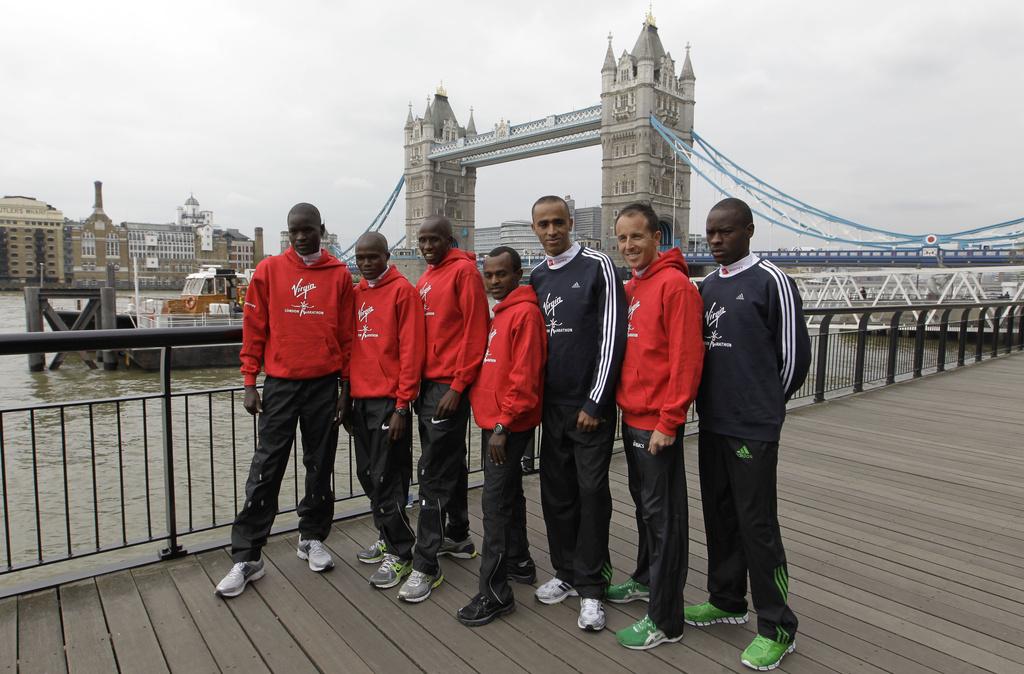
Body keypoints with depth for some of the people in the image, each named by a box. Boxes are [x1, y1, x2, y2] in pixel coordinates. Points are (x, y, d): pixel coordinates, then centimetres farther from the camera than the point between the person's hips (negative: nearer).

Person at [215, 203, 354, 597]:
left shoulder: (339, 275, 2)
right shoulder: (269, 270, 2)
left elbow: (346, 334, 3)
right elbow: (254, 329, 3)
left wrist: (345, 386, 2)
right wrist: (250, 382, -1)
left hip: (324, 385, 1)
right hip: (280, 384, 0)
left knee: (320, 466, 10)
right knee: (266, 469, 3)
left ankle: (312, 538, 28)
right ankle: (246, 557, 12)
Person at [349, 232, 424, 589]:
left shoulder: (403, 290, -7)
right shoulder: (356, 293, 13)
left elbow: (411, 350, -12)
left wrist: (402, 405, -15)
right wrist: (348, 393, 13)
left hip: (389, 400, -7)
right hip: (361, 399, 7)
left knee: (387, 479, -2)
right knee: (368, 475, 14)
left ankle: (400, 555, 11)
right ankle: (388, 540, 29)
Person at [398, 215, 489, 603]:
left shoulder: (464, 271, -8)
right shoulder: (426, 279, 16)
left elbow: (475, 333, -15)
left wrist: (457, 386, -17)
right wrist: (416, 384, 12)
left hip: (450, 386, -8)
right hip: (427, 383, 9)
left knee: (434, 472, -6)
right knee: (449, 465, 18)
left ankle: (426, 565, 3)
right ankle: (457, 538, 33)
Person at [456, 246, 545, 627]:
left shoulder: (525, 313, -15)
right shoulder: (500, 313, 15)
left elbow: (524, 377, -21)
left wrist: (503, 425, -20)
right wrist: (495, 422, 14)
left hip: (508, 425, -10)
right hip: (494, 421, 10)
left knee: (496, 500, -7)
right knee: (509, 493, 19)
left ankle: (495, 592, 3)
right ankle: (518, 562, 35)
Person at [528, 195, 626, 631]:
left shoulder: (597, 266, -6)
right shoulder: (537, 277, 11)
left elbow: (611, 335, -11)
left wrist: (595, 401, -13)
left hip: (590, 405, -5)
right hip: (552, 404, 6)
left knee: (592, 492, 1)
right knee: (556, 491, 12)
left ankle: (590, 588, 14)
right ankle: (566, 573, 29)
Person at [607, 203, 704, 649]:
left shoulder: (674, 284, -14)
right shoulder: (630, 287, 12)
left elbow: (686, 358, -19)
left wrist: (669, 421, -18)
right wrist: (623, 403, 13)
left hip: (657, 423, -8)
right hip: (631, 417, 8)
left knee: (663, 515, 1)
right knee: (643, 503, 21)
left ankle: (665, 620, 14)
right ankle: (647, 580, 39)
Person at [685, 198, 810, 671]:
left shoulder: (771, 281, -8)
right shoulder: (708, 285, 12)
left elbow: (794, 352, -7)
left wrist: (767, 404, 3)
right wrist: (714, 400, 14)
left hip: (753, 427, -7)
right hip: (712, 422, 7)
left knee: (757, 524, -1)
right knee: (719, 515, 16)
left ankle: (777, 628, 16)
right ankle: (727, 600, 34)